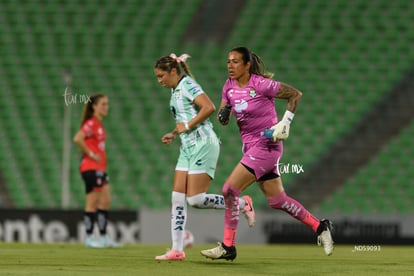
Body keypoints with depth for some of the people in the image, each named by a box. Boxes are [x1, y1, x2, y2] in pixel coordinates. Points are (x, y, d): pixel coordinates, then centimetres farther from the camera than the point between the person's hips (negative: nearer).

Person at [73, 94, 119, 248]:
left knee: (106, 201, 9)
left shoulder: (98, 124, 15)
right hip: (91, 168, -10)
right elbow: (77, 139, -27)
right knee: (92, 204, -5)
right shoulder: (91, 123, -13)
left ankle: (103, 238, 13)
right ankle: (89, 238, 0)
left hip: (100, 168, 10)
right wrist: (90, 154, -19)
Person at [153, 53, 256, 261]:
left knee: (195, 199, -12)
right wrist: (174, 134, 12)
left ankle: (242, 204, 7)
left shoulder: (187, 85, -11)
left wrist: (187, 126, -18)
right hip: (188, 148, 10)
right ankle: (177, 250, 0)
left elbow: (209, 107, -24)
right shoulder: (175, 90, 17)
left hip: (203, 145, -10)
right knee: (177, 198, 1)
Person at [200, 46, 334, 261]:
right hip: (251, 146, 8)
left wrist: (285, 122, -16)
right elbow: (223, 119, 10)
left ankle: (228, 246, -7)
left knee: (230, 189, -14)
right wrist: (223, 114, -13)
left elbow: (295, 94, -8)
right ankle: (319, 227, 24)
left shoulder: (261, 84, -15)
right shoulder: (229, 86, 5)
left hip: (267, 145, -8)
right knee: (277, 200, 10)